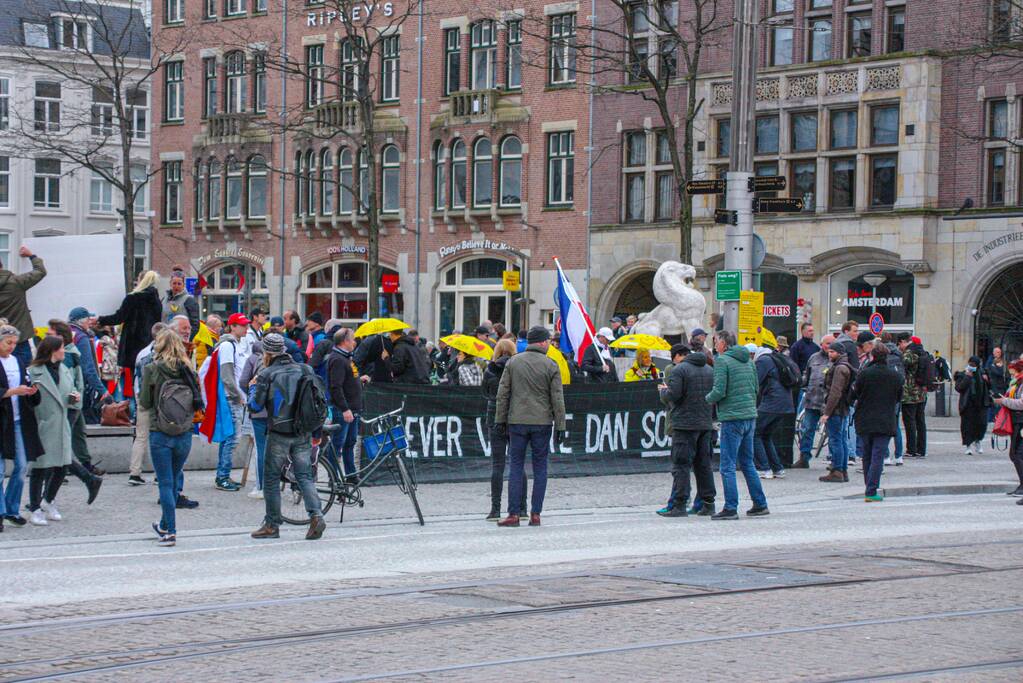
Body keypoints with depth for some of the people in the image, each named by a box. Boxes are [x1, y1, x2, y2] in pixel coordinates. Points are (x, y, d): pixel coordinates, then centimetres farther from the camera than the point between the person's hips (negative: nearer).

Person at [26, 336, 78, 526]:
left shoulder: (65, 371, 12)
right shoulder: (34, 372, -11)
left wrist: (74, 398, 2)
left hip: (61, 427, 7)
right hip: (42, 428, -7)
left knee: (62, 467, 8)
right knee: (40, 468, -1)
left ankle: (48, 501, 30)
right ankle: (35, 509, 11)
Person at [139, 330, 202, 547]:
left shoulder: (152, 370, -8)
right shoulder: (188, 370, 1)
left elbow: (144, 402, -4)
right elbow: (197, 402, 6)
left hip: (160, 434, -3)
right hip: (185, 434, 3)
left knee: (166, 483, 1)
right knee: (174, 480, 18)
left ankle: (170, 532, -3)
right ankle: (165, 525, 31)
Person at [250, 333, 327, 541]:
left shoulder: (267, 375, -7)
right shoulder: (305, 370, 7)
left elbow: (256, 405, -6)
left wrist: (253, 387, 14)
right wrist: (317, 433, 16)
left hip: (278, 434, -4)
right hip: (303, 434, 4)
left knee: (271, 478, 7)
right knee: (304, 476, 7)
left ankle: (272, 525, 8)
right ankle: (316, 515, -13)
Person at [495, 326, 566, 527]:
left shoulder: (513, 362, 4)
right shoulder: (551, 366, -2)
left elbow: (502, 393, 4)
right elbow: (557, 399, -3)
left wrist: (500, 419, 9)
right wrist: (560, 426, 2)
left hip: (517, 421, 1)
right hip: (542, 422, -1)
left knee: (516, 466, 4)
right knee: (540, 468, 6)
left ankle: (514, 514, -1)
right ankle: (535, 514, 5)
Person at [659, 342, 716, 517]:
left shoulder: (678, 370, -8)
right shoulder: (709, 370, 14)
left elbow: (672, 395, -16)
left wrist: (663, 391, 4)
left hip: (685, 424, -7)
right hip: (706, 423, 7)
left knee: (681, 465, -5)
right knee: (704, 464, 11)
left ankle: (679, 505, -8)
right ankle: (708, 504, 12)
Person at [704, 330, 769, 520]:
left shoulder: (722, 361, -10)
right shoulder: (748, 360, 13)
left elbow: (719, 391, -16)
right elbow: (756, 388, 15)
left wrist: (707, 399, 2)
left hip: (732, 418, -8)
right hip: (750, 416, 8)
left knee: (727, 466, -3)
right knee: (747, 463, 16)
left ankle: (730, 508, -5)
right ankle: (760, 504, 17)